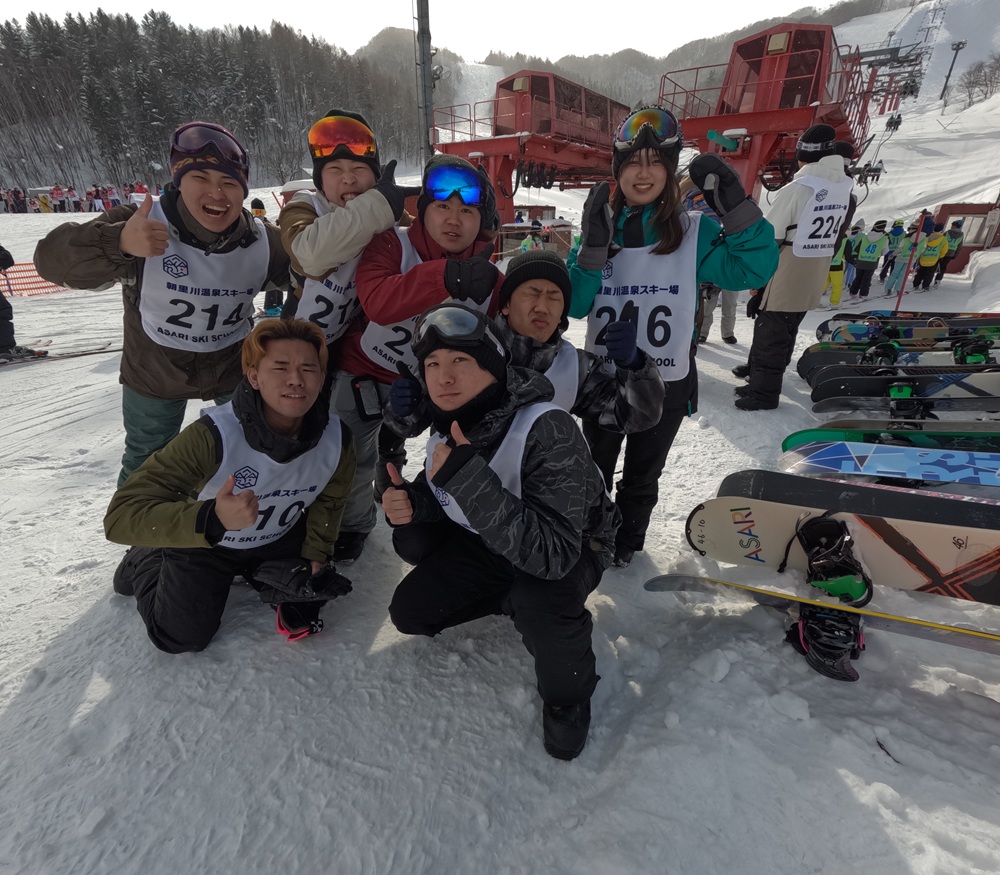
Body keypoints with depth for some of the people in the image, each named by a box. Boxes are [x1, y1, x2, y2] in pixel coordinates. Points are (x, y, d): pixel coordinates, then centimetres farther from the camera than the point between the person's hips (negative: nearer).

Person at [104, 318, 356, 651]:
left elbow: (328, 500, -3)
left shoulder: (337, 439, -25)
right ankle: (146, 563, 25)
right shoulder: (213, 435, -39)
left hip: (279, 539, 3)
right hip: (204, 541, -3)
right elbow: (121, 516, -40)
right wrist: (212, 519, -55)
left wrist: (314, 557, -4)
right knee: (183, 636, -3)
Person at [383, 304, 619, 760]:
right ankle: (510, 599, 19)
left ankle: (568, 694, -2)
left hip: (573, 547, -5)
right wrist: (411, 501, -22)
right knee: (409, 613, -4)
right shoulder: (446, 423, -13)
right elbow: (441, 495, 2)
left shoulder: (547, 428, -34)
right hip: (490, 540, 6)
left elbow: (553, 553, -40)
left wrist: (468, 478, -46)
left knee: (538, 597, -36)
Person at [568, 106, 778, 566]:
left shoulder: (695, 231, -5)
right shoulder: (600, 225, -1)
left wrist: (734, 204, -24)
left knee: (642, 477, 18)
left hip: (666, 384, -1)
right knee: (594, 471, 20)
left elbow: (753, 269, -16)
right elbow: (575, 305, -9)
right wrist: (593, 247, -22)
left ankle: (626, 541, 42)